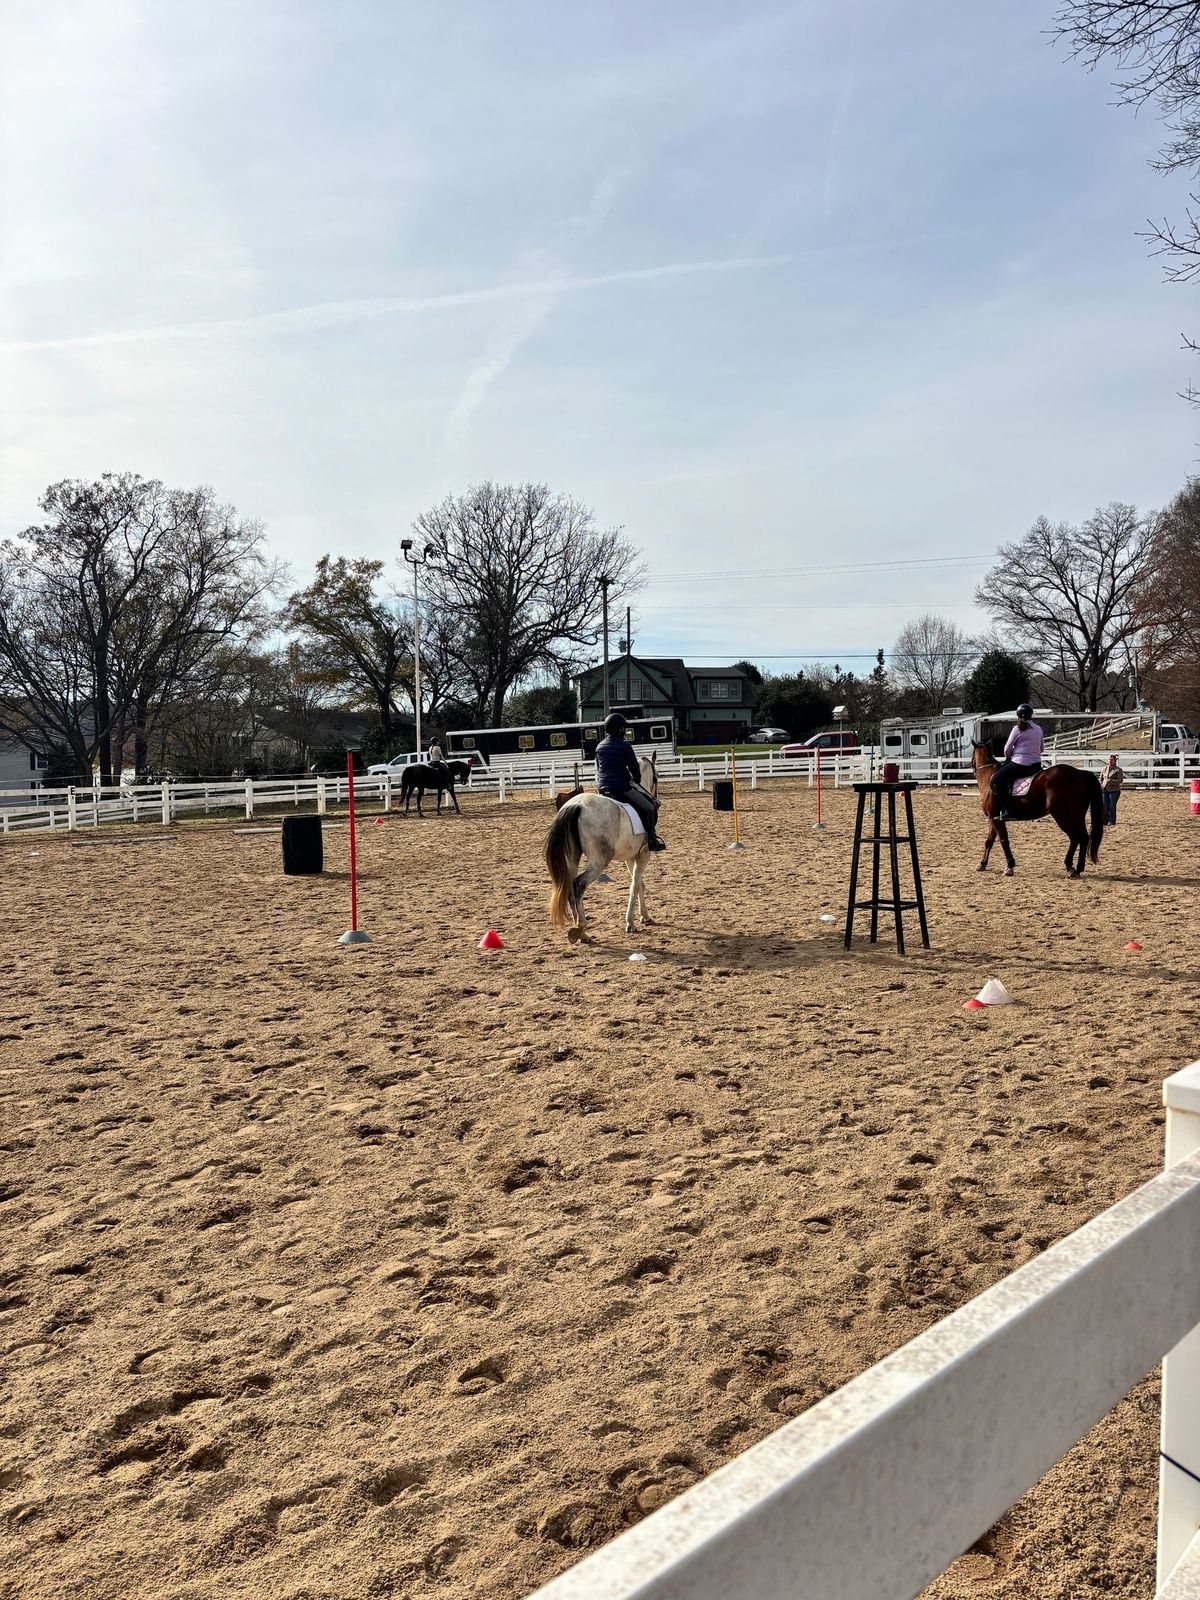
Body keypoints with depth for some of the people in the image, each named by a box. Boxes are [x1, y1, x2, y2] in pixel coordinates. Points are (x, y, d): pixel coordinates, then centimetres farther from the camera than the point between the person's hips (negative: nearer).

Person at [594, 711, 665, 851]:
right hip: (622, 787, -7)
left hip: (602, 787, 7)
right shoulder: (624, 745, -9)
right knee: (650, 807, 5)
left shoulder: (599, 746, 11)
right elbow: (634, 767, -4)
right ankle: (652, 840, 0)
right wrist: (637, 781, 14)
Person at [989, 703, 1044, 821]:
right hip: (1036, 765, 7)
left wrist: (1008, 757, 17)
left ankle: (1005, 810, -15)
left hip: (1020, 764, -7)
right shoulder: (1038, 729, 9)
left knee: (996, 779, 0)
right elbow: (1041, 749, 20)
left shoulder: (1018, 729, -9)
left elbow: (1007, 749, -3)